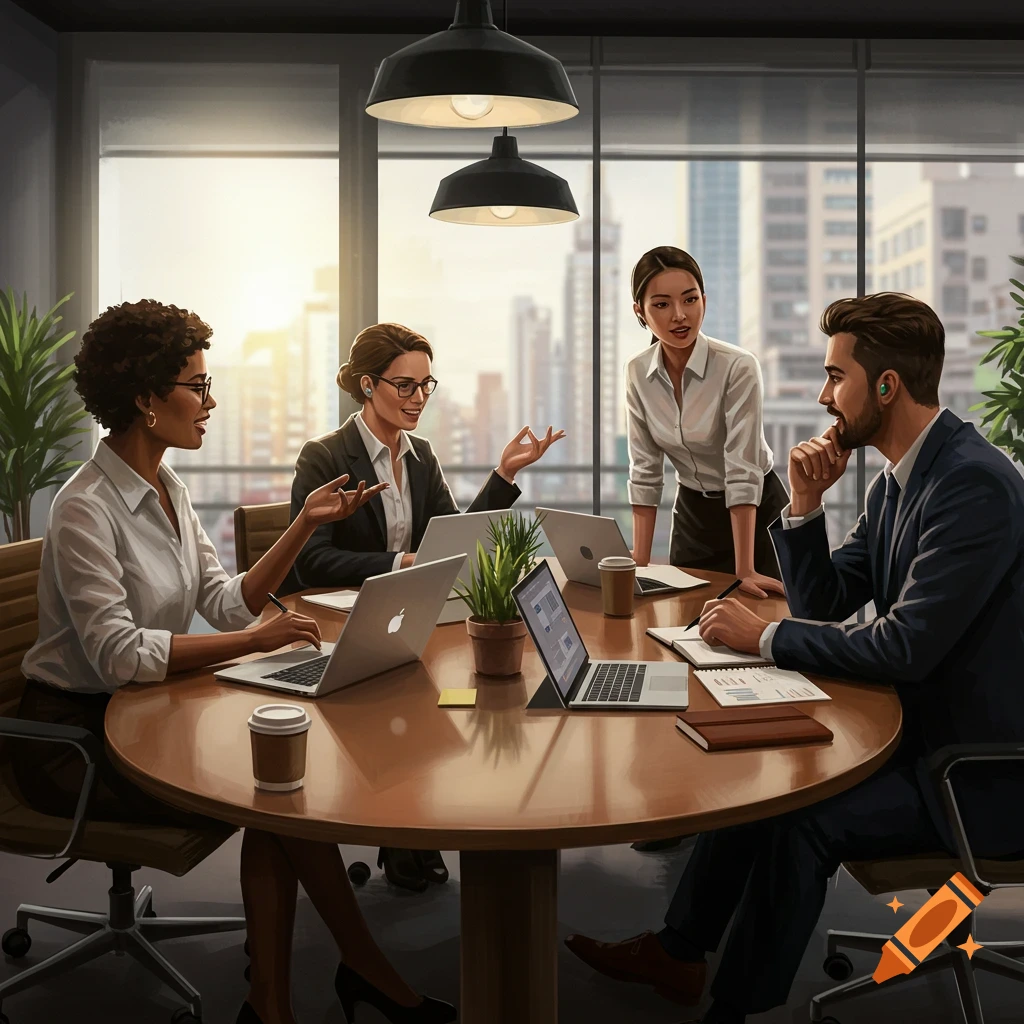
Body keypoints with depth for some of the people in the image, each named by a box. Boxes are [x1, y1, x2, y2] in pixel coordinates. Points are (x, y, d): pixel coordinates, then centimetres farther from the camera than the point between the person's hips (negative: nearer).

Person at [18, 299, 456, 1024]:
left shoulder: (168, 489, 8)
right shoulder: (86, 509, -19)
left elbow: (228, 604, 5)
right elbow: (118, 654, -27)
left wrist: (305, 524, -3)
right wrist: (257, 639, -29)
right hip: (74, 737, -7)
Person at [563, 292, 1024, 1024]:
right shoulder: (894, 482, 7)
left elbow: (906, 647, -29)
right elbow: (823, 605, 10)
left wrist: (764, 636, -18)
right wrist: (805, 506, -5)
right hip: (920, 727, 9)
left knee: (802, 814, -24)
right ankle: (679, 953, 20)